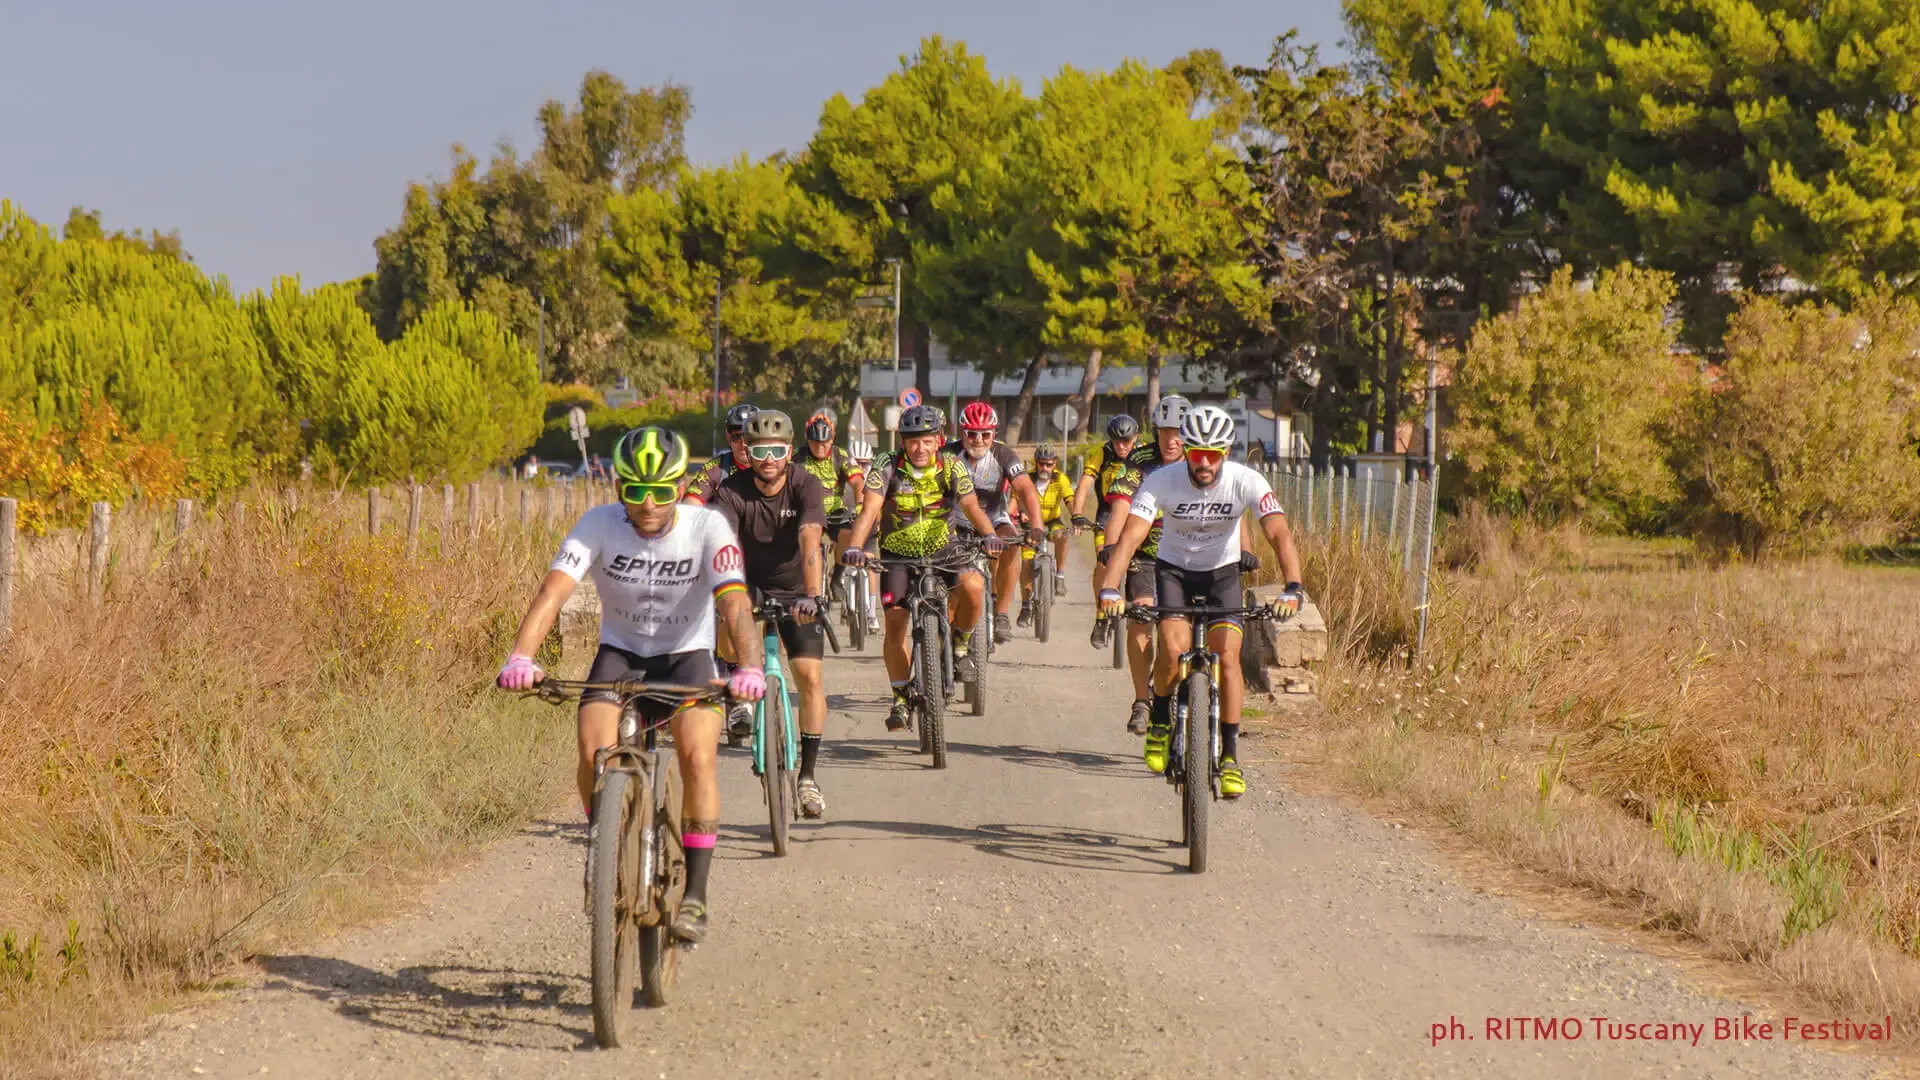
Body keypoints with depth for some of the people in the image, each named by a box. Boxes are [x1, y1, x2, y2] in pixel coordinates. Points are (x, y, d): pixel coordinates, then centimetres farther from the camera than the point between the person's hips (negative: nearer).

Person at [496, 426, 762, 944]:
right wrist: (521, 656, -47)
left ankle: (694, 895, -14)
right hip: (620, 653, 1)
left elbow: (734, 602, -32)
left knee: (697, 757, -26)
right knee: (594, 754, -25)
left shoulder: (708, 528, -20)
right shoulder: (600, 524, -18)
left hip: (686, 655, -1)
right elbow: (554, 589, -30)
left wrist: (750, 667, -51)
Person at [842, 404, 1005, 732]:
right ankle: (900, 697, 4)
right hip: (897, 555, 0)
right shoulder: (886, 467, -16)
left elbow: (971, 506, -23)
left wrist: (989, 534, -44)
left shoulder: (951, 467, -12)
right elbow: (869, 510, -27)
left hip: (941, 551, 0)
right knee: (895, 623, -12)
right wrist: (854, 547, -45)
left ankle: (960, 643, -1)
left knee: (972, 585, -28)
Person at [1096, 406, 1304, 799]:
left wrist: (1292, 588, -47)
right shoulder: (1161, 482, -24)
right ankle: (1160, 719, 5)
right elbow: (1130, 536, -31)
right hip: (1173, 569, 0)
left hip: (1222, 572, 1)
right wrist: (1109, 589, -46)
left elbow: (1279, 535, -31)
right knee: (1174, 650, -24)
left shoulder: (1247, 482, -23)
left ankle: (1230, 755, -6)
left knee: (1227, 655, -17)